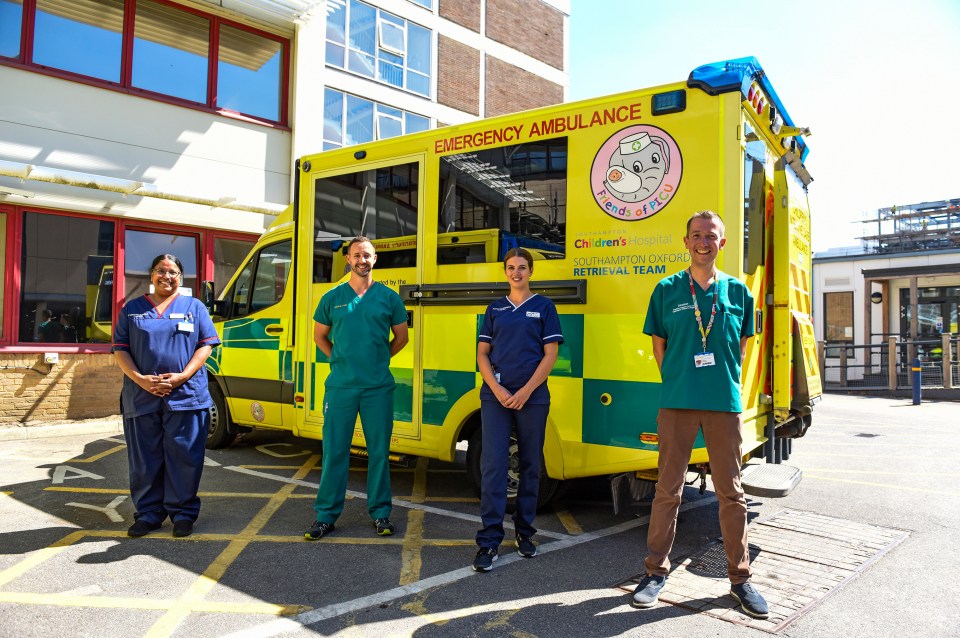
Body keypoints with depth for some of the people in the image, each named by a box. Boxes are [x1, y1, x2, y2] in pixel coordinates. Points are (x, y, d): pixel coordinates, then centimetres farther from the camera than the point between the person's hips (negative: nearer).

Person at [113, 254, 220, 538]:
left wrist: (182, 376, -10)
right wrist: (140, 379, -9)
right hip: (141, 396, 2)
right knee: (144, 459, 8)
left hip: (186, 395, -1)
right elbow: (120, 349, 8)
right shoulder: (132, 308, 13)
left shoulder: (194, 307, 9)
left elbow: (205, 345, 3)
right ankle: (149, 512, 21)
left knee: (184, 457, 1)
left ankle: (183, 512, 14)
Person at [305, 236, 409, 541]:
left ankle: (381, 512, 20)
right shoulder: (332, 297, 6)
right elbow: (319, 335, 16)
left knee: (379, 450, 7)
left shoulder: (389, 297, 4)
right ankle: (326, 515, 16)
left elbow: (401, 336, 13)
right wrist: (340, 359, 7)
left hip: (378, 387, 0)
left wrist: (379, 358, 6)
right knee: (334, 450, 5)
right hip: (340, 386, 1)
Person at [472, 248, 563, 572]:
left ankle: (524, 532, 22)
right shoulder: (495, 309, 12)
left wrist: (525, 392, -10)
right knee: (492, 465, -6)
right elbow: (482, 353, 8)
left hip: (532, 397, -1)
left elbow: (550, 354, -1)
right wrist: (497, 390, -8)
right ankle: (489, 541, -2)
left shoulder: (544, 307, 5)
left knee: (531, 466, 7)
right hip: (495, 396, 1)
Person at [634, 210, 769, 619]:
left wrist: (724, 381, 8)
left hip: (725, 402, 1)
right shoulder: (667, 290, 2)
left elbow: (741, 344, 14)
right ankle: (657, 570, 20)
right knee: (668, 490, 6)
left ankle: (740, 577, 24)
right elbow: (658, 345, 8)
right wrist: (677, 381, 4)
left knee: (731, 493, 9)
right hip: (677, 402, -1)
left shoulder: (737, 291, 6)